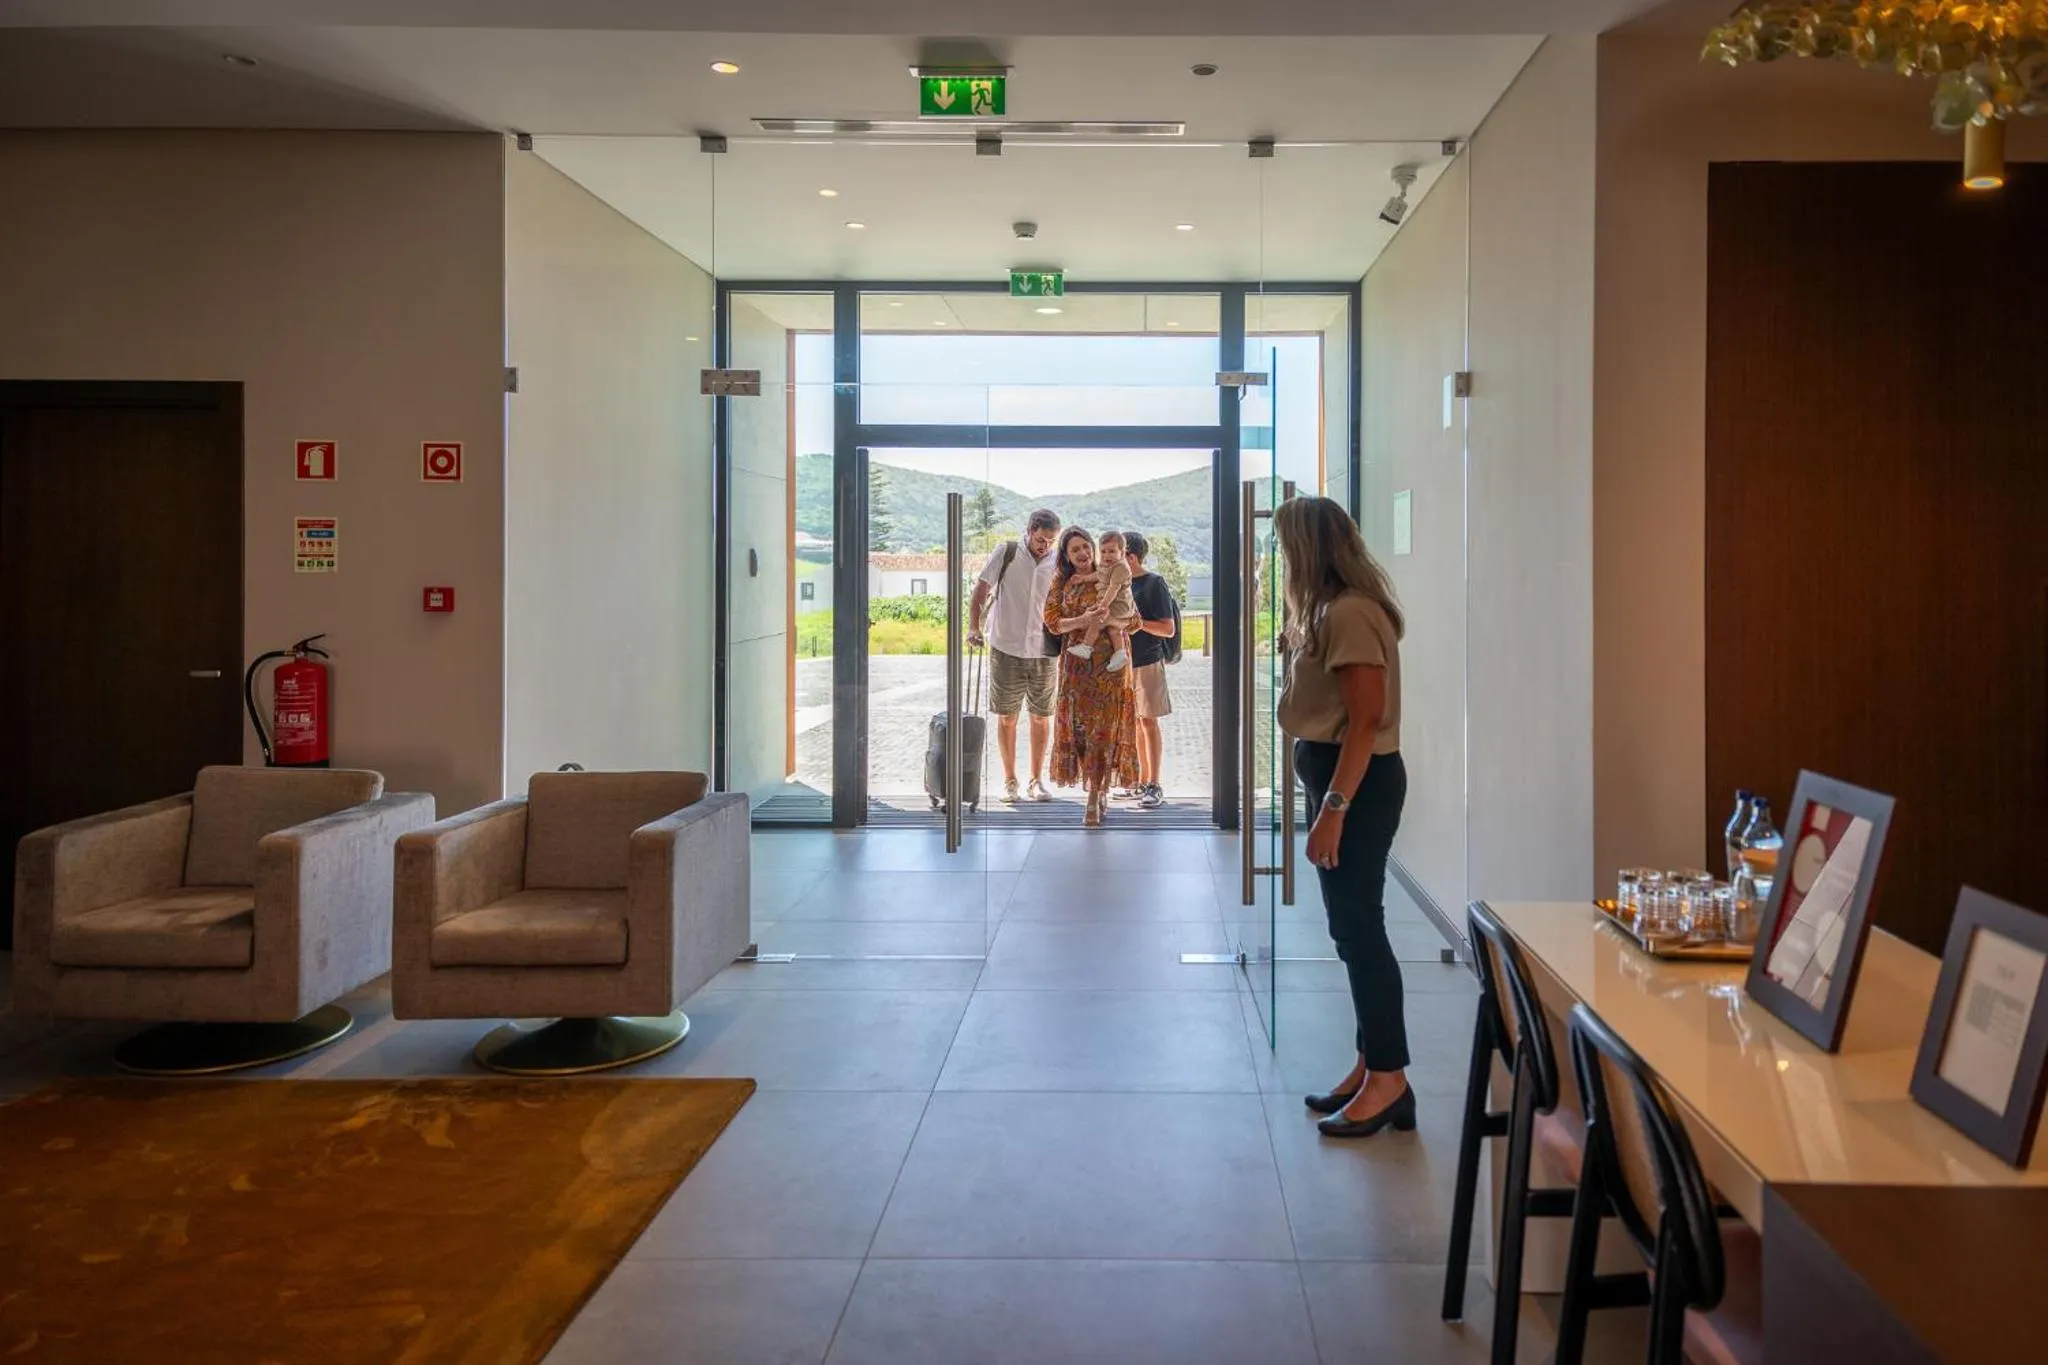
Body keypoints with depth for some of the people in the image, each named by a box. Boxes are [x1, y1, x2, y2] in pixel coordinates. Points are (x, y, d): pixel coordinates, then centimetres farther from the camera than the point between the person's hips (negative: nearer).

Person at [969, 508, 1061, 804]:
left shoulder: (1057, 563, 2)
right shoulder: (1006, 553, -3)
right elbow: (981, 590, -3)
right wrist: (974, 627, -13)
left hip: (1043, 651, 2)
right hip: (1006, 648, -2)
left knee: (1041, 717, 7)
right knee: (1006, 717, 5)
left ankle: (1037, 781, 19)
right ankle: (1009, 781, 16)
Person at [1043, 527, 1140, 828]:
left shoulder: (1111, 579, 3)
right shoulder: (1061, 583, 8)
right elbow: (1052, 622, -1)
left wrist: (1109, 620, -16)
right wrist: (1082, 621, -18)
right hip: (1076, 663, 3)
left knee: (1103, 726, -7)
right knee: (1078, 724, 2)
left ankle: (1095, 799, -6)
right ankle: (1100, 790, 18)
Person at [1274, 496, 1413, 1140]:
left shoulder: (1349, 613, -18)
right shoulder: (1332, 609, 15)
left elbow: (1366, 719, -23)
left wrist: (1333, 809, -25)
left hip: (1358, 781, -11)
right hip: (1338, 774, 11)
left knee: (1359, 926, -4)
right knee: (1352, 926, 14)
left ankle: (1389, 1080, 5)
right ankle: (1371, 1065, 23)